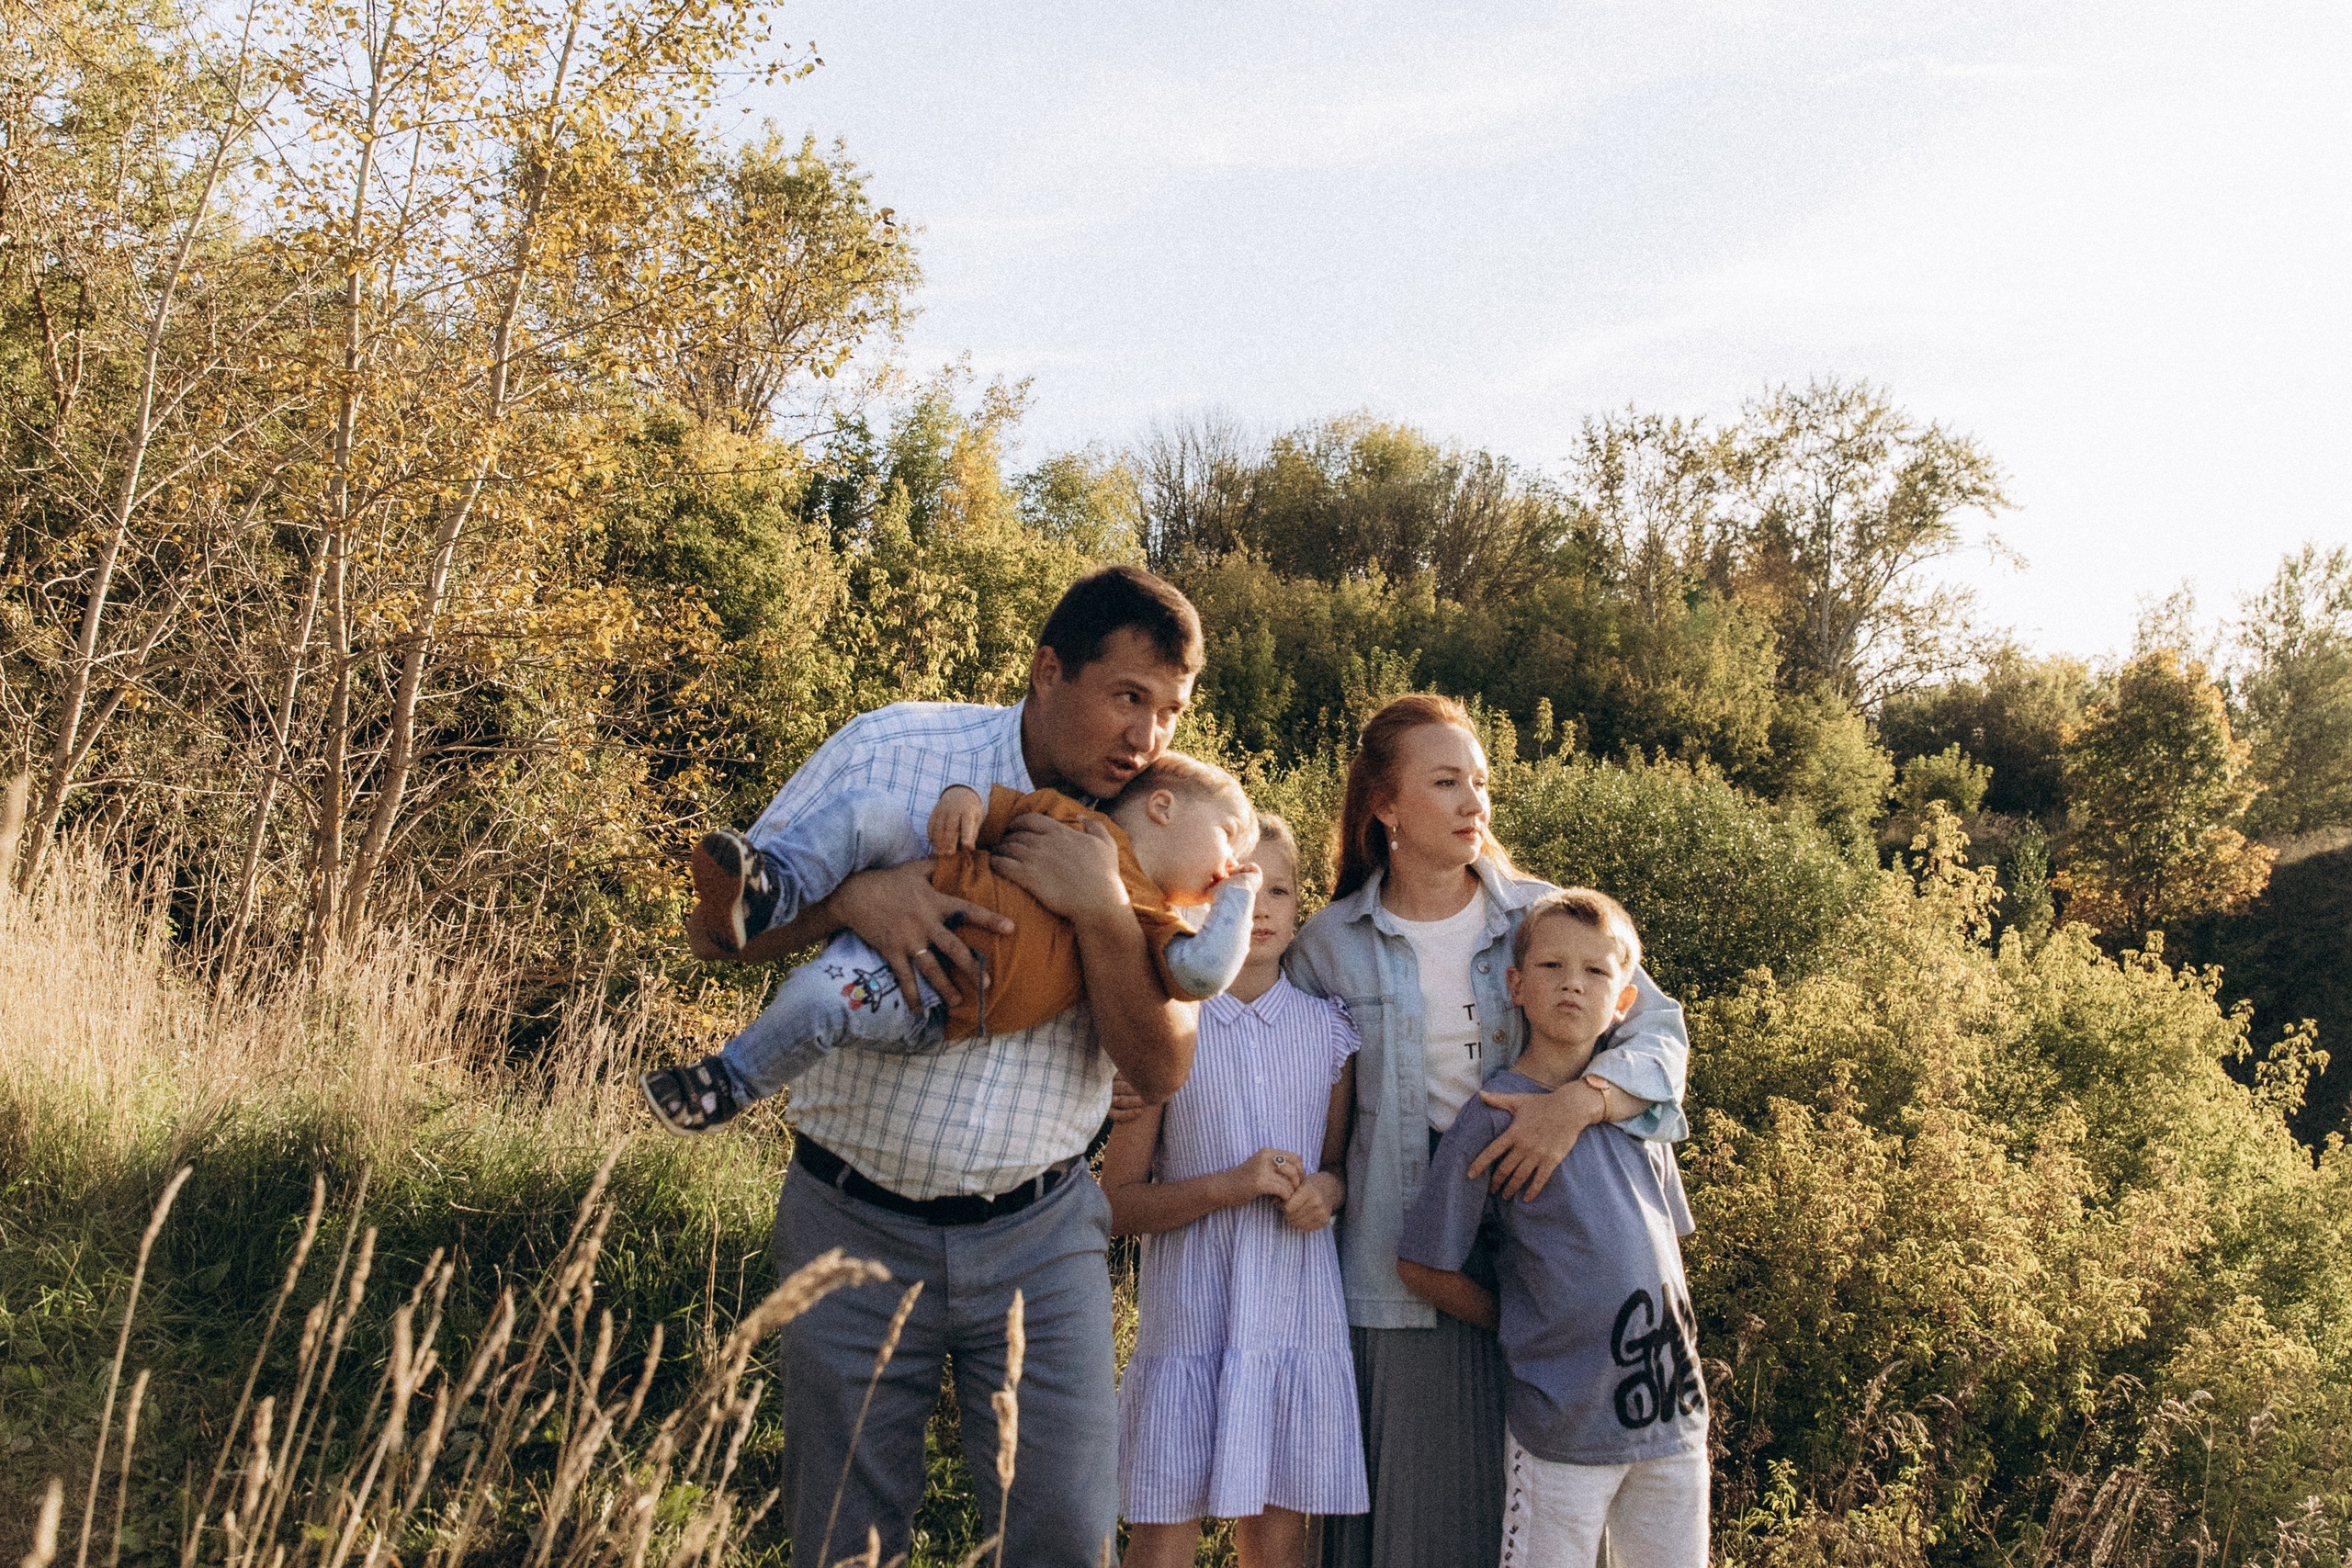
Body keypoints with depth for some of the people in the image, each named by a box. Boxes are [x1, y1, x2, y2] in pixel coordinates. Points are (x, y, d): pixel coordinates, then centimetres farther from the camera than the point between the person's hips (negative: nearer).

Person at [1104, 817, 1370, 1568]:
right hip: (1189, 1315, -2)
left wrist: (1328, 1190, -5)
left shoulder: (1329, 1032, 7)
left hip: (1298, 1314, 3)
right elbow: (1119, 1203, -2)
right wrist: (1230, 1185, -15)